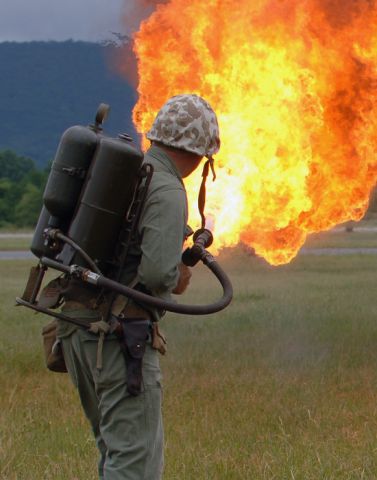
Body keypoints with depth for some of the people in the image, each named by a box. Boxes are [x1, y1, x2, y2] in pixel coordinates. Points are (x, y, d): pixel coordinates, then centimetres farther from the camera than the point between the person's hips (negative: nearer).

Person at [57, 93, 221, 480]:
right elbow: (158, 271, -24)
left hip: (75, 324, 9)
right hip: (119, 332, -9)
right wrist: (178, 279, -1)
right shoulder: (167, 191, -12)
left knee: (115, 446, 20)